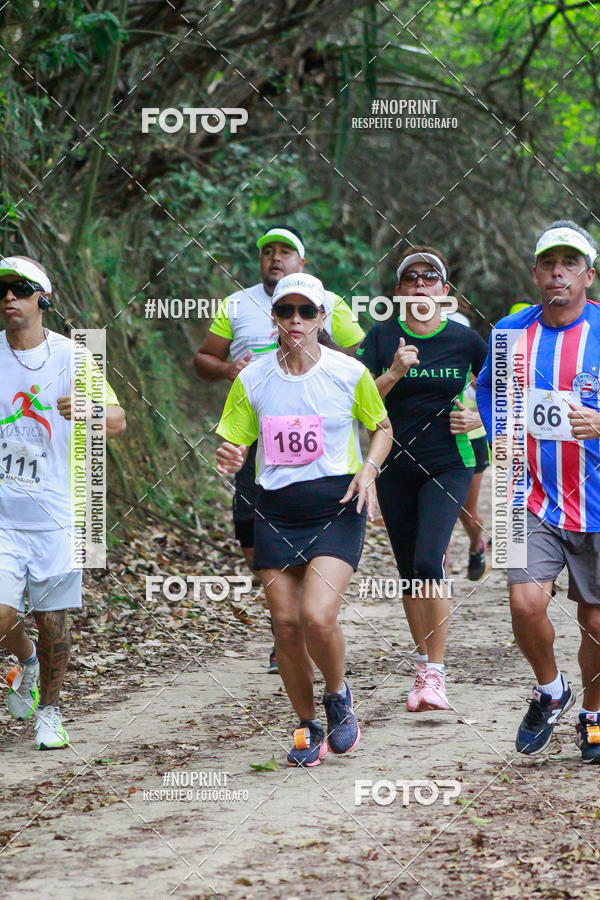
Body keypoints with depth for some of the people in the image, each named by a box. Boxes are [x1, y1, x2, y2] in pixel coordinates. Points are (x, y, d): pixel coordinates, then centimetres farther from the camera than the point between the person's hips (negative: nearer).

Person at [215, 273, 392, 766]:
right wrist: (228, 458, -15)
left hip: (336, 508, -3)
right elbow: (233, 444, 9)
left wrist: (369, 470, -5)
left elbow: (383, 427, 13)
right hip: (275, 512, 3)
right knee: (286, 623, 1)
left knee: (318, 616, -19)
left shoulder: (349, 373, -2)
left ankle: (338, 697, 11)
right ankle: (307, 725, 21)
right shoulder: (252, 380, 2)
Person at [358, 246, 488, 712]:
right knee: (409, 572, 7)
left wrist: (478, 418, -4)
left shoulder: (465, 340, 0)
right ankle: (425, 668, 21)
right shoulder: (382, 337, 1)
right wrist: (394, 373, -22)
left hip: (448, 466, -2)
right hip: (395, 467, 3)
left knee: (429, 559, -20)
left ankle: (436, 674, -15)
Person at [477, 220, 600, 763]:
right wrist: (499, 437, 7)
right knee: (526, 603, -16)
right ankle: (550, 691, 13)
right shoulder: (512, 333, 3)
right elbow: (489, 388, 23)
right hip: (535, 498, 2)